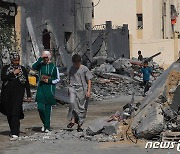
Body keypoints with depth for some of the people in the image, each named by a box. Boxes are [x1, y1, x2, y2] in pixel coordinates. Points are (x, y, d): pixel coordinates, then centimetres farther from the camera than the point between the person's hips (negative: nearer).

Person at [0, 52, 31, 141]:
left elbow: (27, 83, 11)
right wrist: (13, 73, -10)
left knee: (15, 113, -13)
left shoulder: (23, 69, 10)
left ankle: (15, 133, -19)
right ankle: (13, 130, 21)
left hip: (18, 93, -2)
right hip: (7, 94, 2)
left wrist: (29, 95, 8)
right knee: (9, 113, 5)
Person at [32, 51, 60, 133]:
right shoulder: (40, 65, 6)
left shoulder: (54, 67, 2)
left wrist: (50, 81, -9)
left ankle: (47, 127, 10)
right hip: (41, 89, 1)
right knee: (40, 107, -7)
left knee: (48, 109, 1)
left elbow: (58, 79, 6)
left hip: (49, 90, -1)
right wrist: (40, 59, -16)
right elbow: (34, 67, -15)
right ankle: (44, 123, 16)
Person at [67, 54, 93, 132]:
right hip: (73, 88, 2)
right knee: (72, 102, -23)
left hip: (82, 89, -2)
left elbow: (89, 80, -2)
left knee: (82, 108, 0)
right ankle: (73, 120, -14)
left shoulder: (85, 69, -3)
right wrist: (69, 90, 26)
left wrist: (88, 91, -10)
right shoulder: (72, 68, 10)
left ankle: (80, 125, 11)